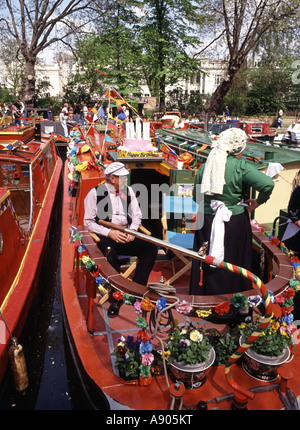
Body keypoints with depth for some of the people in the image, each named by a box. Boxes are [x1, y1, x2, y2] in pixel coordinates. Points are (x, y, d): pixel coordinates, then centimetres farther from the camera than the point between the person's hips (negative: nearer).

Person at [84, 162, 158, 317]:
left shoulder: (128, 191, 14)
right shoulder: (95, 193, -1)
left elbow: (137, 215, 14)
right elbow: (88, 222, -4)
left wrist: (132, 230, -8)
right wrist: (110, 233, -16)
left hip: (126, 235, 5)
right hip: (105, 236, -5)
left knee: (151, 248, -17)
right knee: (110, 254, -36)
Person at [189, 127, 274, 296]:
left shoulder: (205, 166, 0)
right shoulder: (241, 166, -13)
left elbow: (196, 197, 7)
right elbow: (268, 183, -25)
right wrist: (258, 202, -8)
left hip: (207, 221, 4)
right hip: (235, 222, -3)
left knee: (207, 262, 15)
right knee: (234, 263, 13)